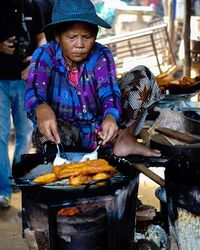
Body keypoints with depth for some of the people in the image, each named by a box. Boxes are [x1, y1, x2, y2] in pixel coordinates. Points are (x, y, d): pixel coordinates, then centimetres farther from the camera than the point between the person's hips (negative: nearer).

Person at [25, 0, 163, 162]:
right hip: (68, 133, -2)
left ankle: (124, 139, -17)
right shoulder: (45, 55, -13)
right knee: (43, 134, -40)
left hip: (100, 128, 2)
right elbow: (34, 91, -30)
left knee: (142, 75, -12)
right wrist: (42, 109, -56)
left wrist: (110, 116, -47)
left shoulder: (101, 55, -8)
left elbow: (109, 92, -22)